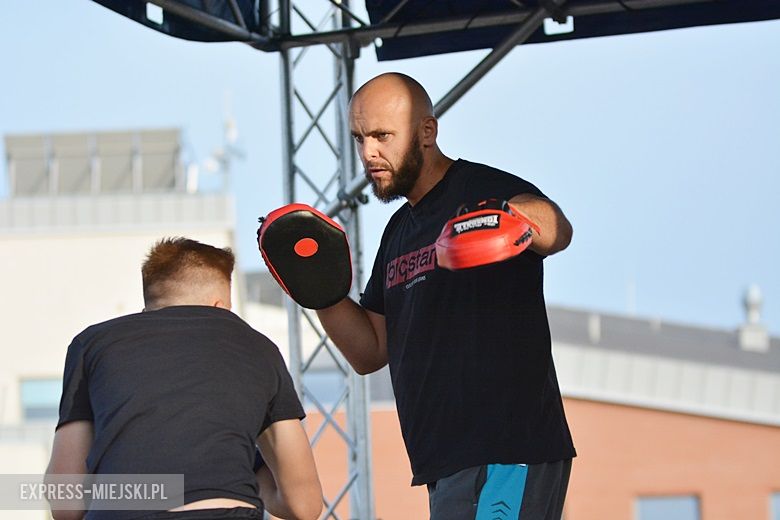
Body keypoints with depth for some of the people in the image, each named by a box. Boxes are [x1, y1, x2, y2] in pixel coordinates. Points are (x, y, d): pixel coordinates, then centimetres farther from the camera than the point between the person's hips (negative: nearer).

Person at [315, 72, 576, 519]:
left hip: (506, 457, -10)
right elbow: (370, 352, 20)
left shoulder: (482, 189, -8)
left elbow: (557, 231, -31)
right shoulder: (400, 231, 20)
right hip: (448, 466, 10)